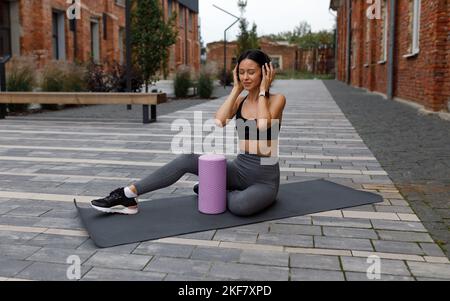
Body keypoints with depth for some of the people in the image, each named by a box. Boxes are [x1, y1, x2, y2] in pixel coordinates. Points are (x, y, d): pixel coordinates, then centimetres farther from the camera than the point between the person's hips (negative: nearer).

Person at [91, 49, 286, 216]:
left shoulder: (277, 99, -7)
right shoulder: (240, 101, 7)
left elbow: (263, 125, -29)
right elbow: (218, 122, -14)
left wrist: (262, 90, -17)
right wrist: (236, 89, -6)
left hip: (265, 177, -4)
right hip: (239, 168, 4)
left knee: (240, 206, -38)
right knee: (187, 159, -18)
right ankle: (127, 196, -15)